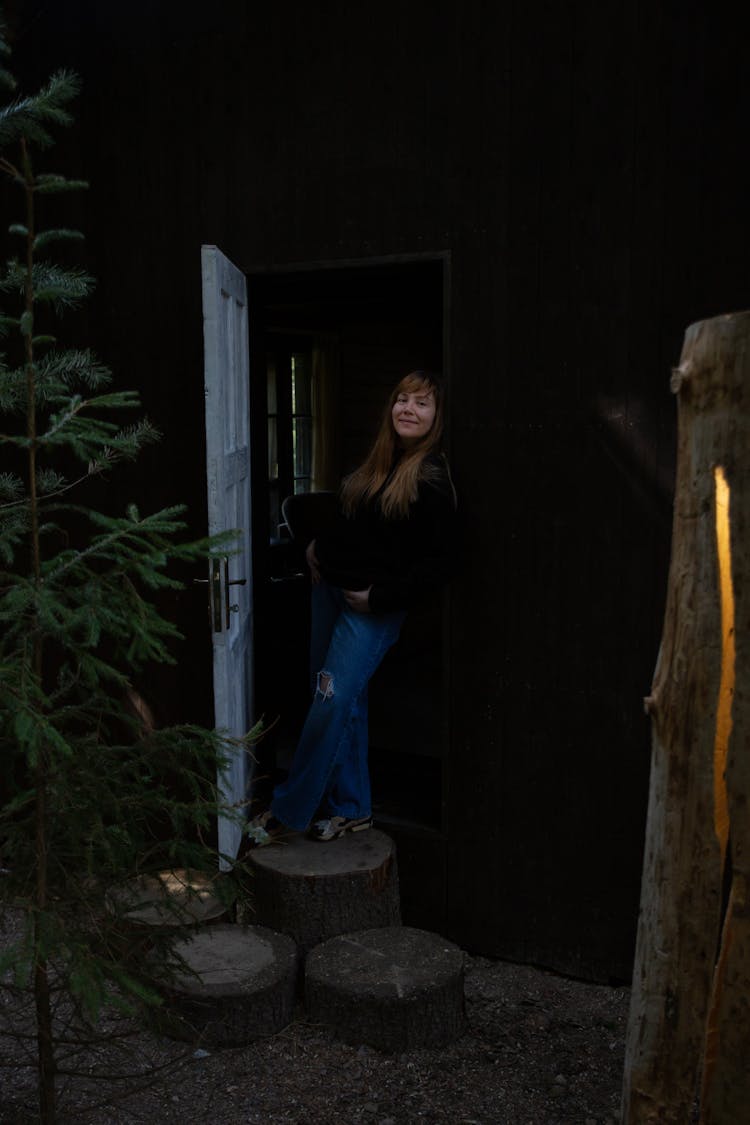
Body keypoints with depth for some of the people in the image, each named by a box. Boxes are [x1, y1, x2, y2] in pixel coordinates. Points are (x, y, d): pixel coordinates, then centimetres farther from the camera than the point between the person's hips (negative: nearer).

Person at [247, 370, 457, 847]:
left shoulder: (431, 478, -13)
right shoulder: (378, 462, 9)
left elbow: (438, 565, -15)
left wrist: (377, 596, -16)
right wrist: (319, 547, 11)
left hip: (375, 607, -7)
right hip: (331, 587, 7)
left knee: (332, 701, -9)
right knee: (347, 702, 11)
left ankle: (289, 812, 4)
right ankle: (352, 808, 22)